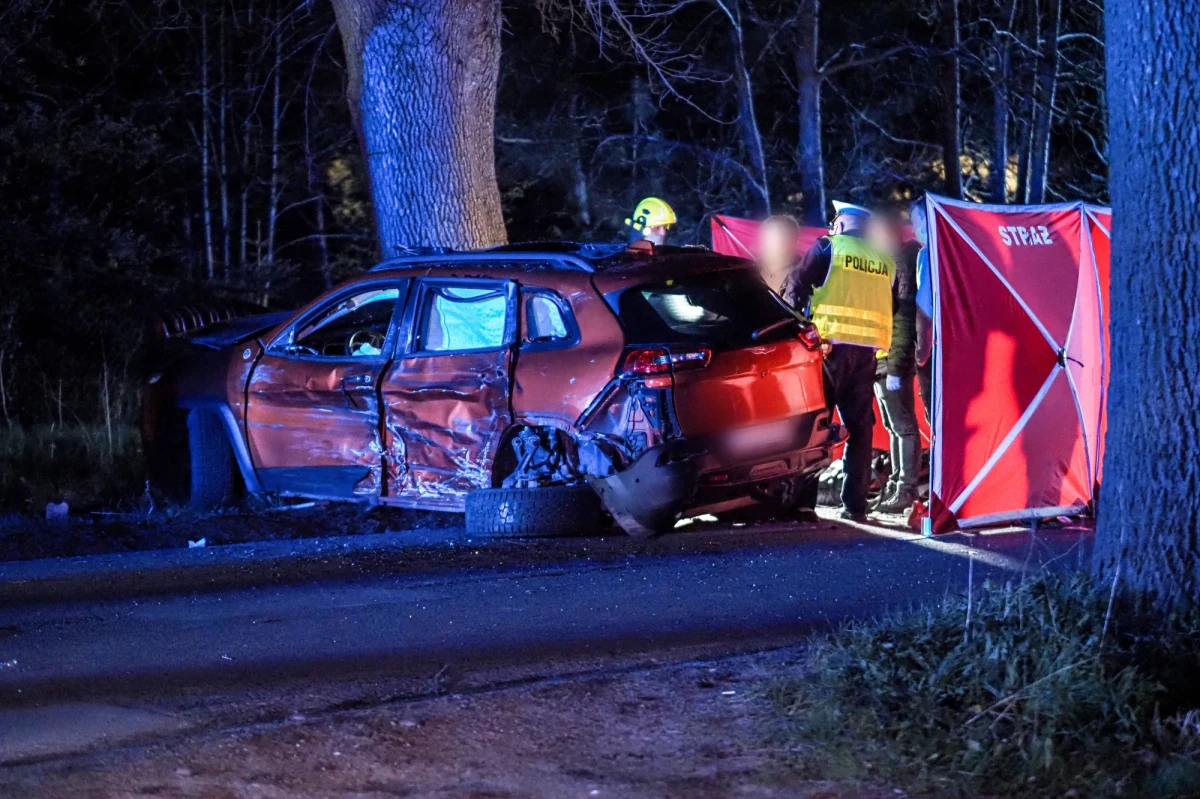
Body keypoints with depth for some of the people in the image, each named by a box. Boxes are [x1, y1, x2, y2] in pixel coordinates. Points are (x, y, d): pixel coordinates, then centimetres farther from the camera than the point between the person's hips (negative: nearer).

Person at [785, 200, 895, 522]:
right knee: (859, 427, 7)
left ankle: (803, 499, -3)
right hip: (867, 351, 4)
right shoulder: (886, 261, 13)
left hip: (830, 344, -4)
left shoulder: (827, 247, 1)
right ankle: (855, 504, 5)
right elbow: (891, 307, 13)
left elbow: (796, 290, 1)